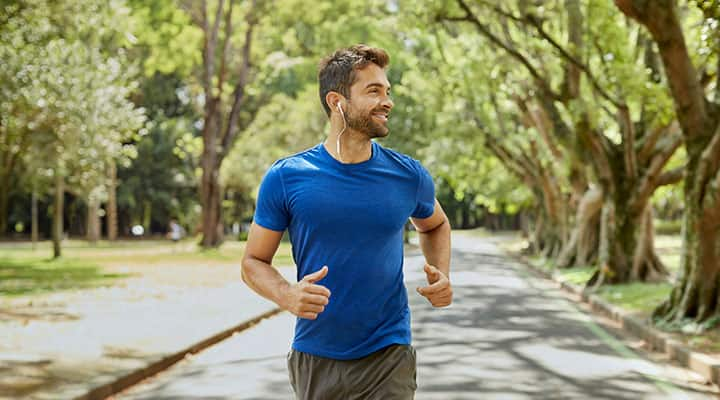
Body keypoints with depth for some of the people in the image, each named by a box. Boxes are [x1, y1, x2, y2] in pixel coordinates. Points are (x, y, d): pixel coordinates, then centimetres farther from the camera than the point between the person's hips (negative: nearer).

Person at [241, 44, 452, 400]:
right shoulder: (285, 178, -7)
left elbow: (435, 226, 20)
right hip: (315, 360, 0)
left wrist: (442, 275, 0)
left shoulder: (409, 176, -1)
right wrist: (287, 295, -22)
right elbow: (253, 262, -1)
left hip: (389, 357, 1)